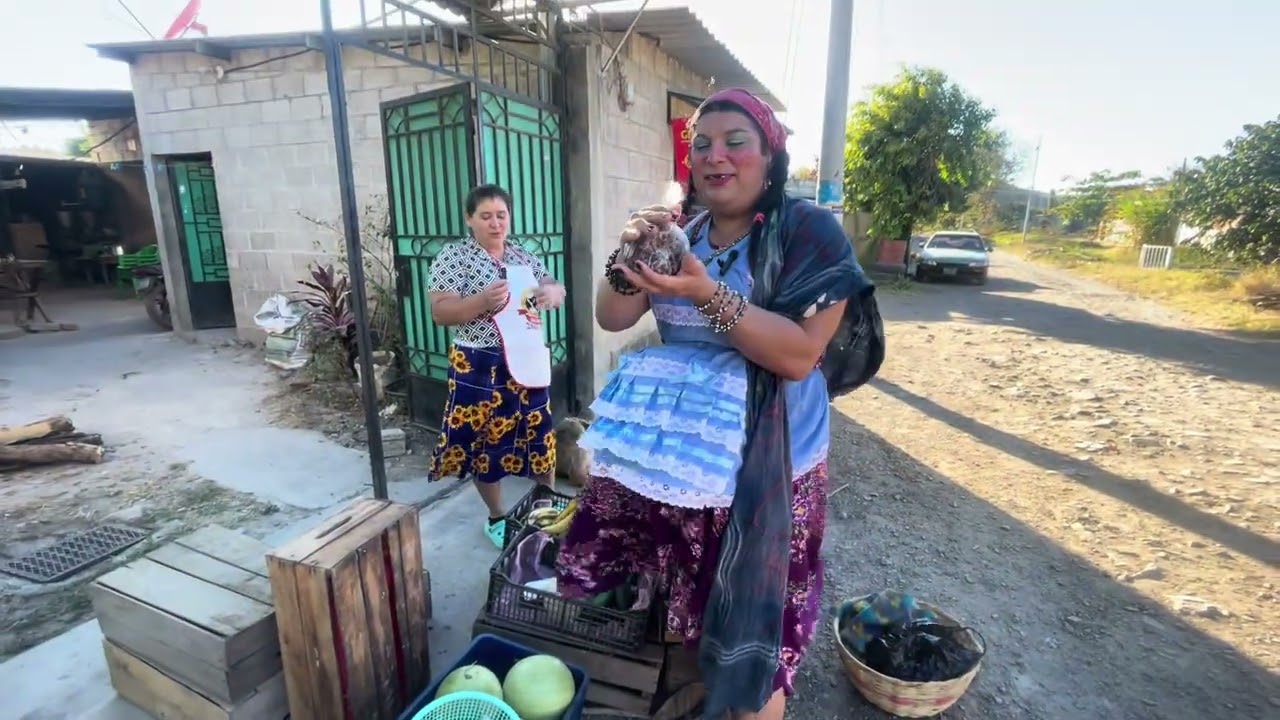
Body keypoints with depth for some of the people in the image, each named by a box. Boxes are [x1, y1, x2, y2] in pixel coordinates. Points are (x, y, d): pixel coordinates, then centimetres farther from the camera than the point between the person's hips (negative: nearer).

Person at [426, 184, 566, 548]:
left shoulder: (523, 256, 8)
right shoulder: (452, 257, -7)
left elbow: (554, 288, 9)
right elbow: (439, 313, -14)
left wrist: (553, 291, -16)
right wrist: (482, 301, -31)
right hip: (479, 367, -4)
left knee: (540, 433, 14)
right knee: (484, 440, 8)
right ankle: (497, 518, 28)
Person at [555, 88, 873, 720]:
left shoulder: (809, 230, -9)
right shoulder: (681, 233, 6)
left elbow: (799, 356, -17)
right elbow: (612, 319, 2)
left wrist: (708, 294, -27)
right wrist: (629, 262, -17)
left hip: (764, 464, -4)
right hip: (667, 448, 5)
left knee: (751, 636, 8)